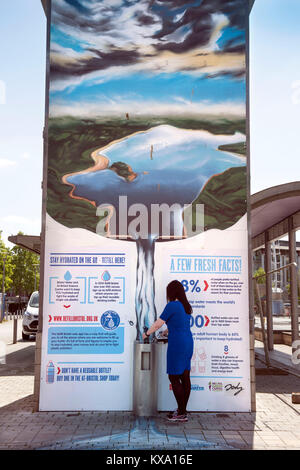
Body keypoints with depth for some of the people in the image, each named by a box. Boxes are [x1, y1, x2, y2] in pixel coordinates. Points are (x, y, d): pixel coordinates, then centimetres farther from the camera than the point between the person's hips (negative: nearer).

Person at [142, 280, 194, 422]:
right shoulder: (186, 306, 12)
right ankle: (183, 410, 18)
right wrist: (168, 331, 42)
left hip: (177, 344, -8)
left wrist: (146, 333, 10)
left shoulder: (172, 305, -12)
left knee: (174, 378, -1)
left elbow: (157, 324, -7)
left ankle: (181, 413, 2)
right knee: (185, 376, 10)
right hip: (188, 342, 8)